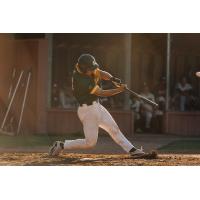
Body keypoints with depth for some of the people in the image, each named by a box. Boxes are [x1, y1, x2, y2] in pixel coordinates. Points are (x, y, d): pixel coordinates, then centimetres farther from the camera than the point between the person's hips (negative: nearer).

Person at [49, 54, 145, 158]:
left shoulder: (88, 70, -5)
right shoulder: (82, 81, -29)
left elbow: (101, 73, -2)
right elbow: (101, 93, -23)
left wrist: (112, 78, -22)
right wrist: (119, 90, -18)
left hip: (96, 106, 10)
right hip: (87, 110, -10)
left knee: (114, 128, 9)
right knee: (90, 142, -7)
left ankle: (132, 150, 11)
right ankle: (61, 145, 4)